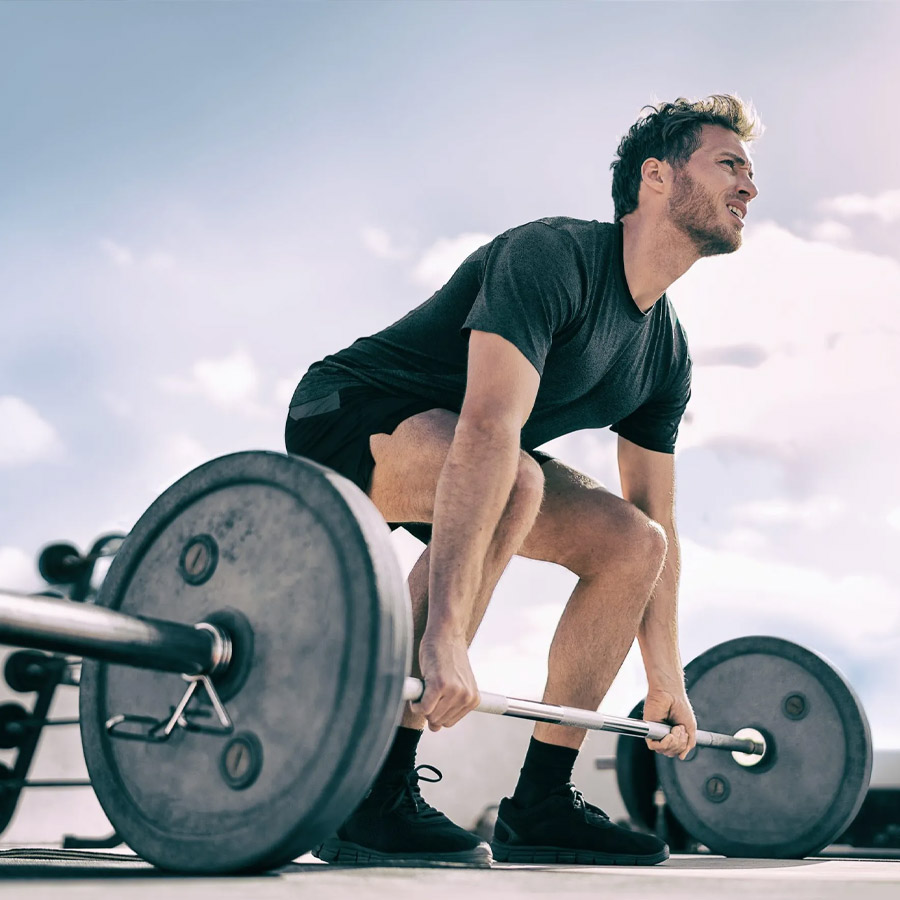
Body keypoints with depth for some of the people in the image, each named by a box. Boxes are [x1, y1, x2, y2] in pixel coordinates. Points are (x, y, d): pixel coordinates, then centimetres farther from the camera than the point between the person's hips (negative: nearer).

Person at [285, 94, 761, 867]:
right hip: (349, 421, -8)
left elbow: (657, 522, 9)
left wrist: (666, 679, 7)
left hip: (452, 453, 9)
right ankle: (372, 796, -31)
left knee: (633, 544, -2)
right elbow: (487, 431, -39)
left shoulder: (666, 354, 2)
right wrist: (444, 635, -47)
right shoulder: (551, 257, -25)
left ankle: (541, 803, 3)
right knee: (512, 480, -37)